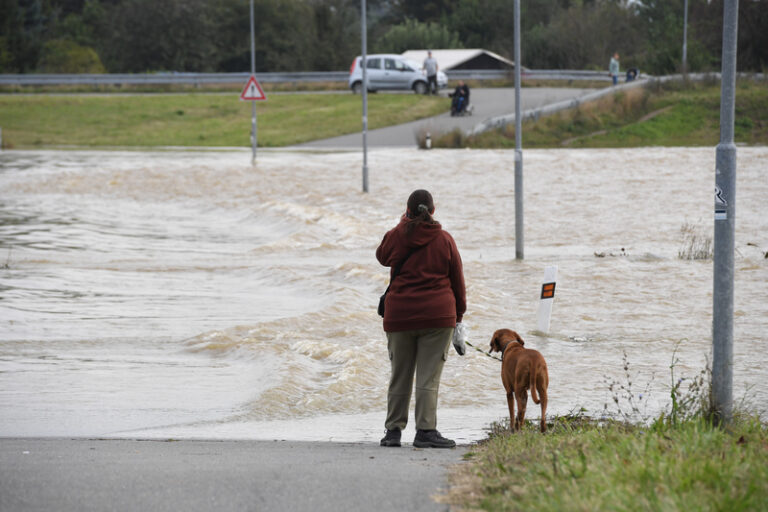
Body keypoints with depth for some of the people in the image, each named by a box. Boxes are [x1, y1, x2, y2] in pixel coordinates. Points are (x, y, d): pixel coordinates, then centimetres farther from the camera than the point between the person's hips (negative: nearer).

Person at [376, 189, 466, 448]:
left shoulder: (397, 236, -1)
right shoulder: (444, 240, -2)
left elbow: (382, 256, 22)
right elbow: (457, 279, 4)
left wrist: (402, 226, 22)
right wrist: (459, 313, 16)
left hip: (399, 316, 2)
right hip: (437, 316, -2)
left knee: (400, 375, 10)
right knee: (429, 376, -2)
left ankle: (393, 430, 13)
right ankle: (425, 431, -7)